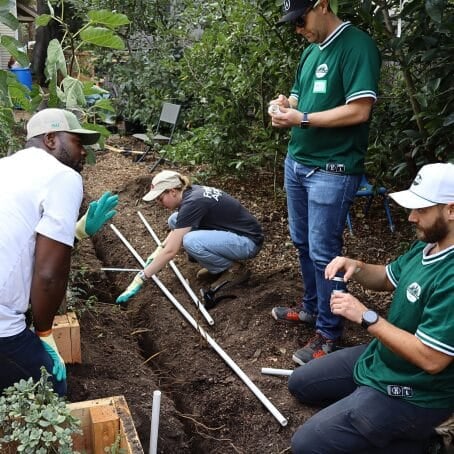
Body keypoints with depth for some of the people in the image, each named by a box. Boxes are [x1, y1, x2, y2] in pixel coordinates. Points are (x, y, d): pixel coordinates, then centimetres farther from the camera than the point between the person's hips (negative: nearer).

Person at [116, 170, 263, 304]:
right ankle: (218, 267, 9)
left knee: (190, 242, -31)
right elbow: (178, 227, 22)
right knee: (175, 221, 3)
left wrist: (140, 278, -21)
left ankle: (232, 269, -6)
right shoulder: (191, 192, 2)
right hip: (230, 232, 9)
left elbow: (170, 250, -26)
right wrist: (158, 251, 11)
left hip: (248, 241, -9)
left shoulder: (193, 203, -24)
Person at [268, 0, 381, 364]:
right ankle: (312, 307, 35)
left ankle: (329, 332, 13)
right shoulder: (311, 50, 14)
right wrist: (284, 104, 0)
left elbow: (359, 111, -21)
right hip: (297, 162, 9)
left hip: (332, 170, -9)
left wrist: (302, 119, -18)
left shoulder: (357, 46, -13)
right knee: (302, 243, 17)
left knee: (323, 251, -2)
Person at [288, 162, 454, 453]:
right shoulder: (429, 245, -2)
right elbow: (388, 279, 13)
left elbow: (431, 359, -33)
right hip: (378, 358, 10)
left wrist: (366, 317, -28)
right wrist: (356, 268, -9)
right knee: (300, 384, 19)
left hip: (413, 393, -10)